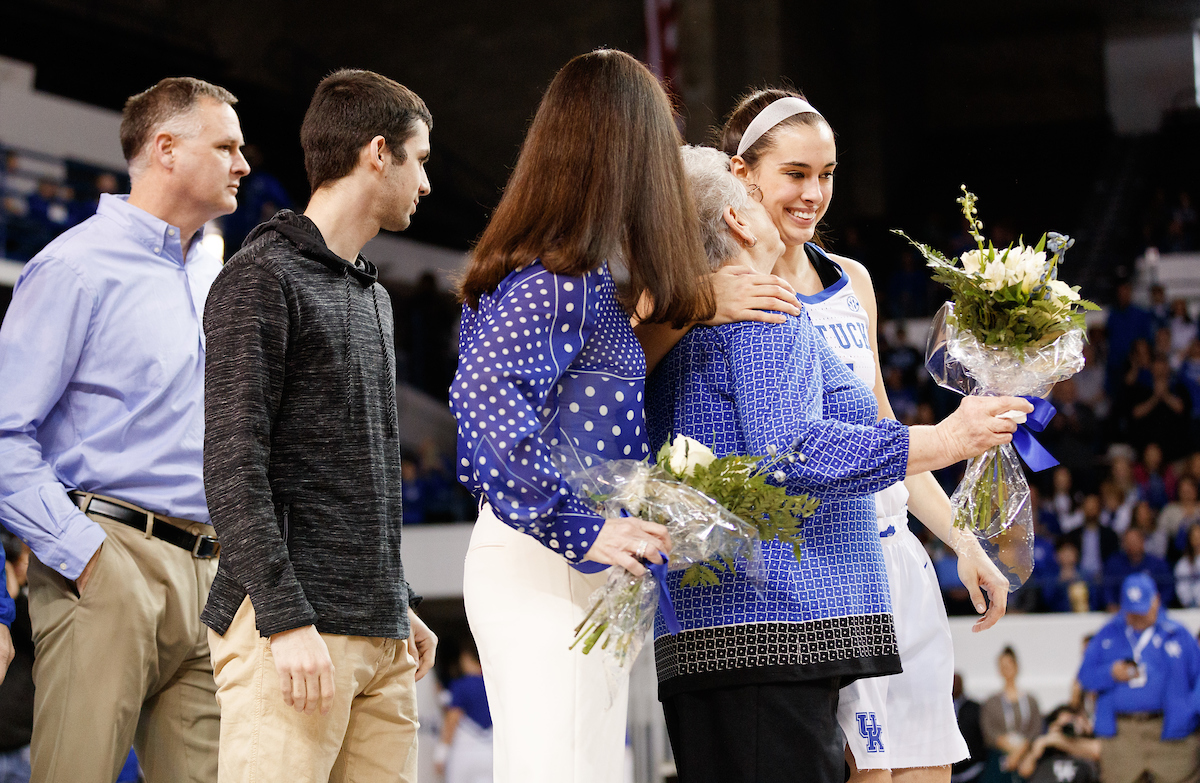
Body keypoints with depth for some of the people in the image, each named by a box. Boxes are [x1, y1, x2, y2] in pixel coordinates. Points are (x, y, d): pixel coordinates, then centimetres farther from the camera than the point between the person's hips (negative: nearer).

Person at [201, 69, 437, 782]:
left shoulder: (374, 296, 23)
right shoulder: (263, 279, -5)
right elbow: (233, 464, -14)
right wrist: (285, 618, -20)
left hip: (380, 641, 8)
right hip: (293, 630, -8)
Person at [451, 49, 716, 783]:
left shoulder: (575, 273, 14)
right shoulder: (561, 277, -14)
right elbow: (486, 394, -26)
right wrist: (580, 530, -26)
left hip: (564, 564, 10)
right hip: (544, 570, -10)